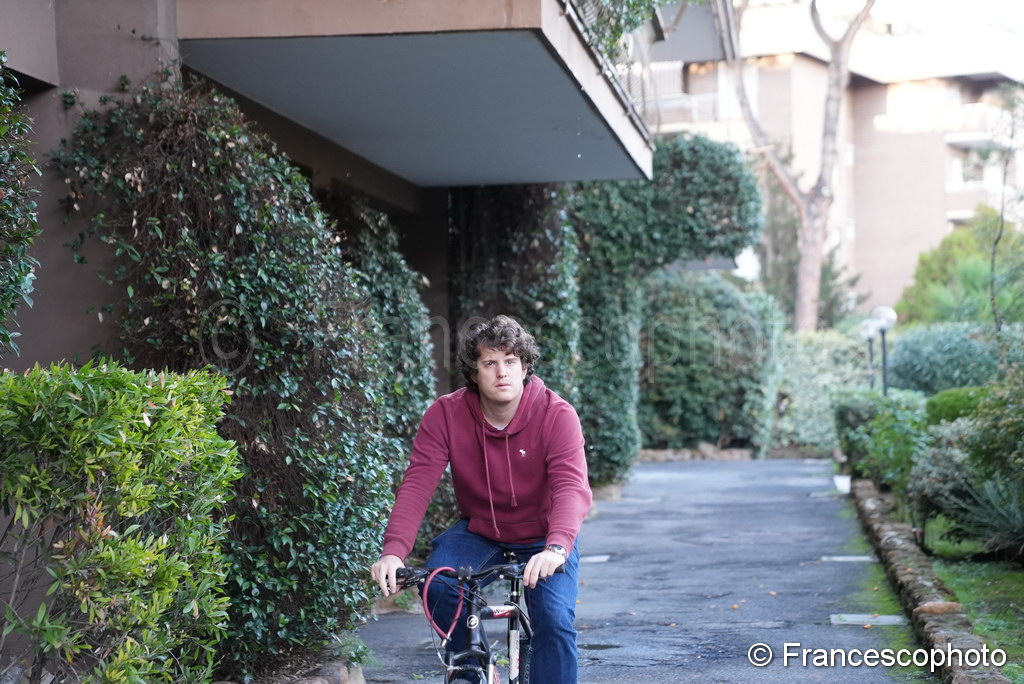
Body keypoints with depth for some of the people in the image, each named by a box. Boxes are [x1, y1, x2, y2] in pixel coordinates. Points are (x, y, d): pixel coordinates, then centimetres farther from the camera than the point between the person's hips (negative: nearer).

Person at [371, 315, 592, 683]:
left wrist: (556, 548, -54)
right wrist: (393, 551, -41)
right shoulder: (445, 414, -17)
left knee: (555, 619, -22)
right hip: (479, 530, 2)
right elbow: (417, 484, -24)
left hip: (542, 537, -1)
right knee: (438, 586, -26)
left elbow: (572, 487, -35)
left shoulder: (556, 414, -23)